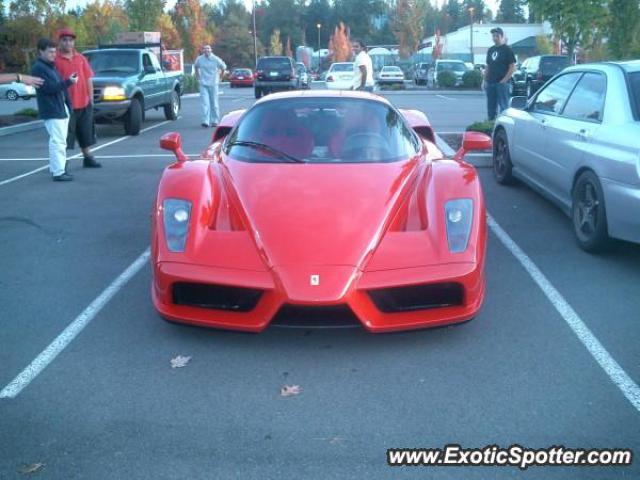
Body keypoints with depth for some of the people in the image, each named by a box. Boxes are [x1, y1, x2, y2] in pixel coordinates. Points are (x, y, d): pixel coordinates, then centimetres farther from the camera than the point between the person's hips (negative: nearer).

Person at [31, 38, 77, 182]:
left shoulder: (51, 66, 19)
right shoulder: (38, 68, -10)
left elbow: (60, 86, 22)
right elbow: (49, 87, -19)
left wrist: (68, 105, 16)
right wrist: (69, 81, -23)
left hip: (62, 109, 10)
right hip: (51, 111, -10)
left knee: (59, 141, 13)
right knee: (58, 141, -12)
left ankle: (55, 168, 21)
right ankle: (58, 172, -12)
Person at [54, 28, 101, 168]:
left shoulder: (81, 58, 10)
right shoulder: (55, 60, -7)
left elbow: (89, 79, 11)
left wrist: (90, 99, 6)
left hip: (84, 103, 5)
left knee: (86, 133, 16)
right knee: (65, 135, -2)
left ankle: (88, 158, 28)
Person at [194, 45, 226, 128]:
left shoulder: (216, 59, -4)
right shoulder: (199, 59, 1)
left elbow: (224, 67, 12)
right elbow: (196, 66, 22)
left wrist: (220, 76, 15)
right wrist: (197, 76, 19)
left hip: (213, 84, 0)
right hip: (203, 84, 0)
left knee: (214, 104, 4)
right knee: (205, 103, -10)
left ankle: (215, 121, 15)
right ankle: (205, 121, -14)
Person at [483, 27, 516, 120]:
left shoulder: (507, 50, -2)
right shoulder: (490, 50, 16)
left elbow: (512, 67, -6)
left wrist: (504, 80, -14)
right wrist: (484, 81, 11)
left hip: (502, 83, -6)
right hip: (490, 83, 6)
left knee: (503, 107, -5)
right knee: (491, 107, 8)